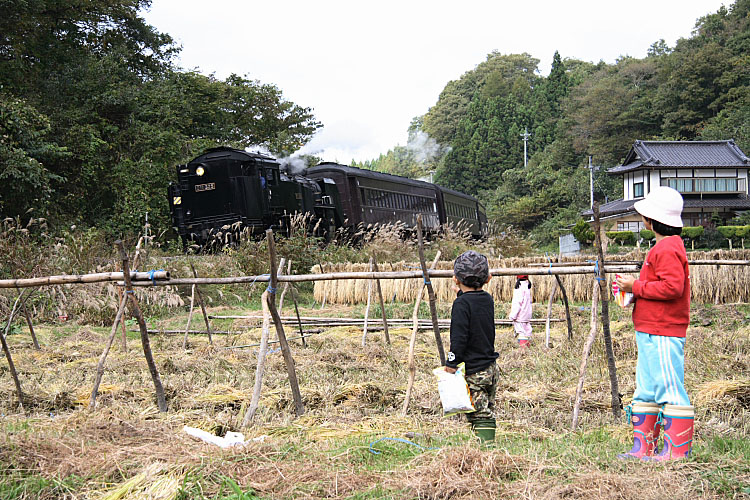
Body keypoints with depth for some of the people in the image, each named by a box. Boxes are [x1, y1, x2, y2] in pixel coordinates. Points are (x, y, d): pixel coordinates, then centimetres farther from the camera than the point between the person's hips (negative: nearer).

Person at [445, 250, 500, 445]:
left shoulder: (462, 303, -14)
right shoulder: (488, 299, 7)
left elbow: (459, 337, -19)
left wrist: (451, 364, -11)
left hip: (473, 372, -8)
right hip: (492, 369, 8)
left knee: (480, 416, -6)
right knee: (487, 413, 16)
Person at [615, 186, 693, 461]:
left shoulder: (668, 249, -15)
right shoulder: (664, 247, 20)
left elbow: (673, 287, -25)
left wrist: (637, 287, -16)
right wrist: (634, 287, 12)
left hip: (662, 334, -11)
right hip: (650, 332, 11)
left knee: (669, 390, -6)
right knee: (646, 391, 13)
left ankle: (677, 450, -1)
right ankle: (644, 447, 19)